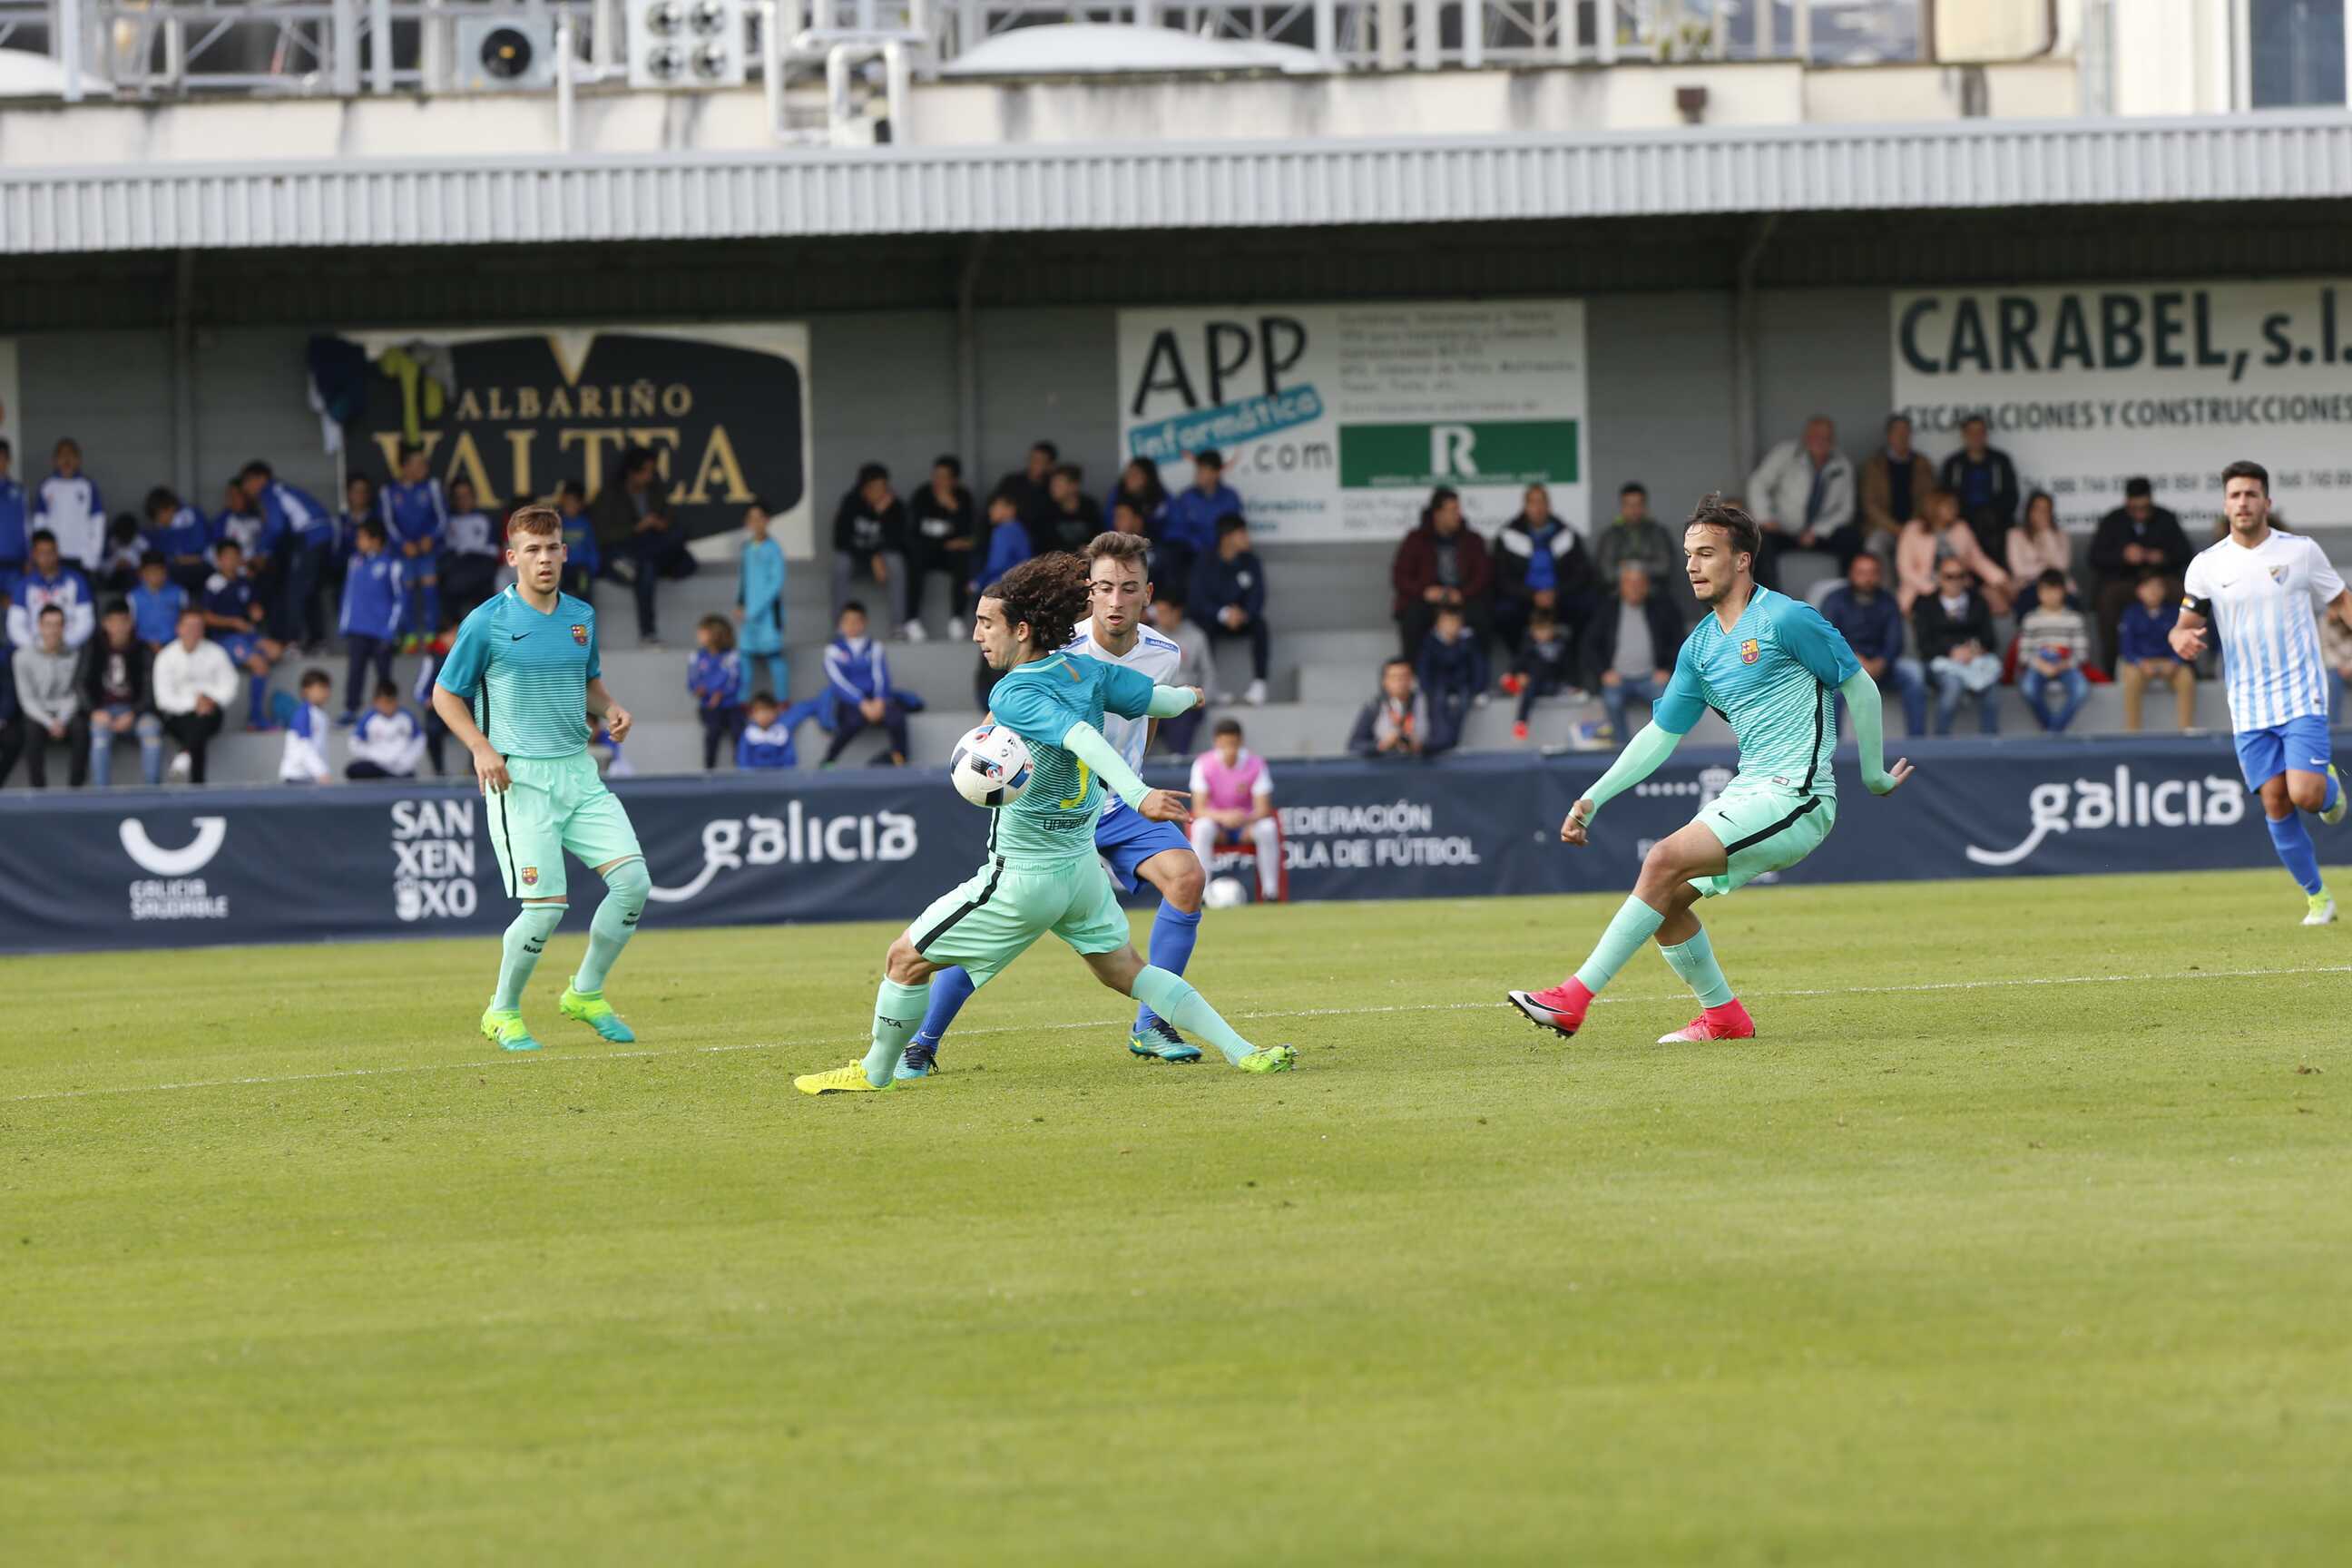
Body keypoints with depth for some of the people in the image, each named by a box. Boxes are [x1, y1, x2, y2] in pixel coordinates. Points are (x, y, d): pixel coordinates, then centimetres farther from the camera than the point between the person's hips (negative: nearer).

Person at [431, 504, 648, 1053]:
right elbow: (445, 694, 1)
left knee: (633, 880, -7)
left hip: (578, 772, 5)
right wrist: (481, 748, -13)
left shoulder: (581, 616, 9)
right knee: (545, 907, -12)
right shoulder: (487, 622, -7)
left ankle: (585, 994, 13)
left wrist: (609, 710, 2)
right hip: (519, 778, -5)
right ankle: (502, 1013, 12)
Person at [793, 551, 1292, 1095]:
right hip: (1082, 864, 8)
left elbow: (1082, 738, -36)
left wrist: (1137, 795, -49)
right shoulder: (1086, 670, 0)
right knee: (1126, 970, 16)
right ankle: (1243, 1052, 6)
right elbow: (1165, 700, 9)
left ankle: (875, 1072, 18)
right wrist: (1188, 697, 34)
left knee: (905, 959, 6)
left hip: (1023, 877, -8)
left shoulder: (1014, 694, -21)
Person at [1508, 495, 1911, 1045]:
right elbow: (1660, 735, 19)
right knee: (1667, 899, 0)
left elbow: (1861, 689, -2)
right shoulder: (1699, 647, 14)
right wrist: (1593, 799, 13)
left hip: (1795, 798, -8)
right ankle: (1723, 1016, 16)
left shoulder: (1785, 618, -9)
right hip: (1746, 793, 8)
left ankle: (1575, 998, -23)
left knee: (1666, 859, -21)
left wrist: (1873, 773, 4)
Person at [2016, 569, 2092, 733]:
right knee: (2028, 688, -35)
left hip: (2066, 666, 0)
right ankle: (2049, 727, -15)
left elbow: (2081, 652, 3)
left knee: (2081, 689, -34)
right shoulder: (2031, 619, 7)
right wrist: (2040, 664, -17)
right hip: (2038, 665, 0)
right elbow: (2024, 653, 3)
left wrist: (2065, 664, -16)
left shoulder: (2074, 619, 6)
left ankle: (2055, 730, -23)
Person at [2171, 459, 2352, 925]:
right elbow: (2185, 625, 5)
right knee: (2276, 804, -2)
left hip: (2302, 697, -2)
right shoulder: (2207, 565, 2)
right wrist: (2182, 638, -19)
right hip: (2249, 707, 2)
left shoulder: (2301, 551, -1)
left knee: (2305, 794, -18)